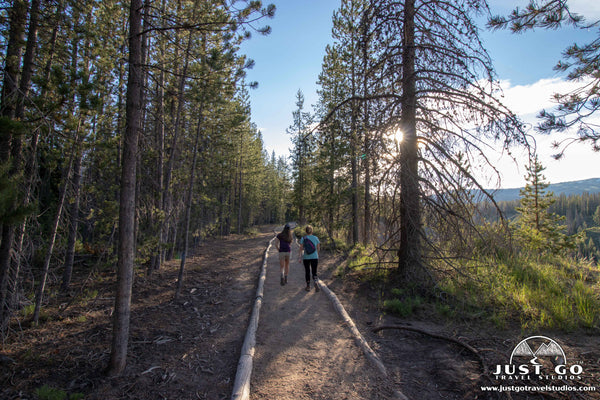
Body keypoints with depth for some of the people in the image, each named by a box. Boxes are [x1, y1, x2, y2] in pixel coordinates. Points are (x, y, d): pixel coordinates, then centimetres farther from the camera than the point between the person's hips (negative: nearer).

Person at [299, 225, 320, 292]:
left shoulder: (303, 239, -4)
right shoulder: (316, 238, -2)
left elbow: (301, 249, -4)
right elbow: (318, 248, 4)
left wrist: (301, 257, 4)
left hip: (306, 258, 0)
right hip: (314, 257, 0)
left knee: (307, 272, 14)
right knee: (314, 272, 8)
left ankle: (308, 286, 19)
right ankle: (315, 283, -17)